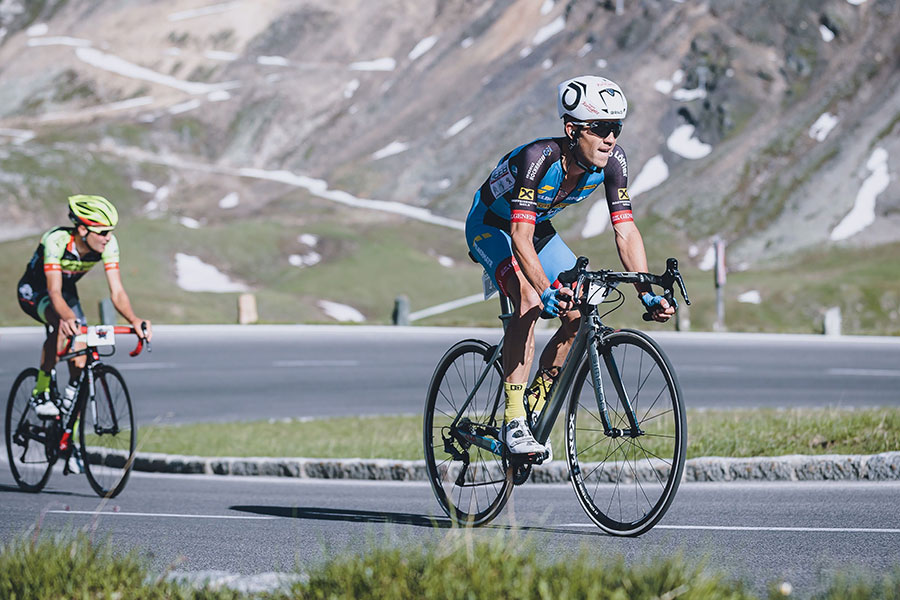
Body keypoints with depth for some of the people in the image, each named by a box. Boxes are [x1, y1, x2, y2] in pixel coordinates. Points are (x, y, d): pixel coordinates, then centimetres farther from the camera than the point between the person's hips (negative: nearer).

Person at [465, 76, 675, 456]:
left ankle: (534, 407, 9)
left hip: (539, 227, 6)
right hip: (491, 226, -6)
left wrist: (647, 293, -29)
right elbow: (520, 237, -43)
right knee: (530, 300, -31)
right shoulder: (539, 157, -38)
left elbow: (625, 229, -19)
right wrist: (546, 290, -56)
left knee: (581, 316, -10)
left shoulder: (611, 160, -21)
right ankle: (513, 423, -30)